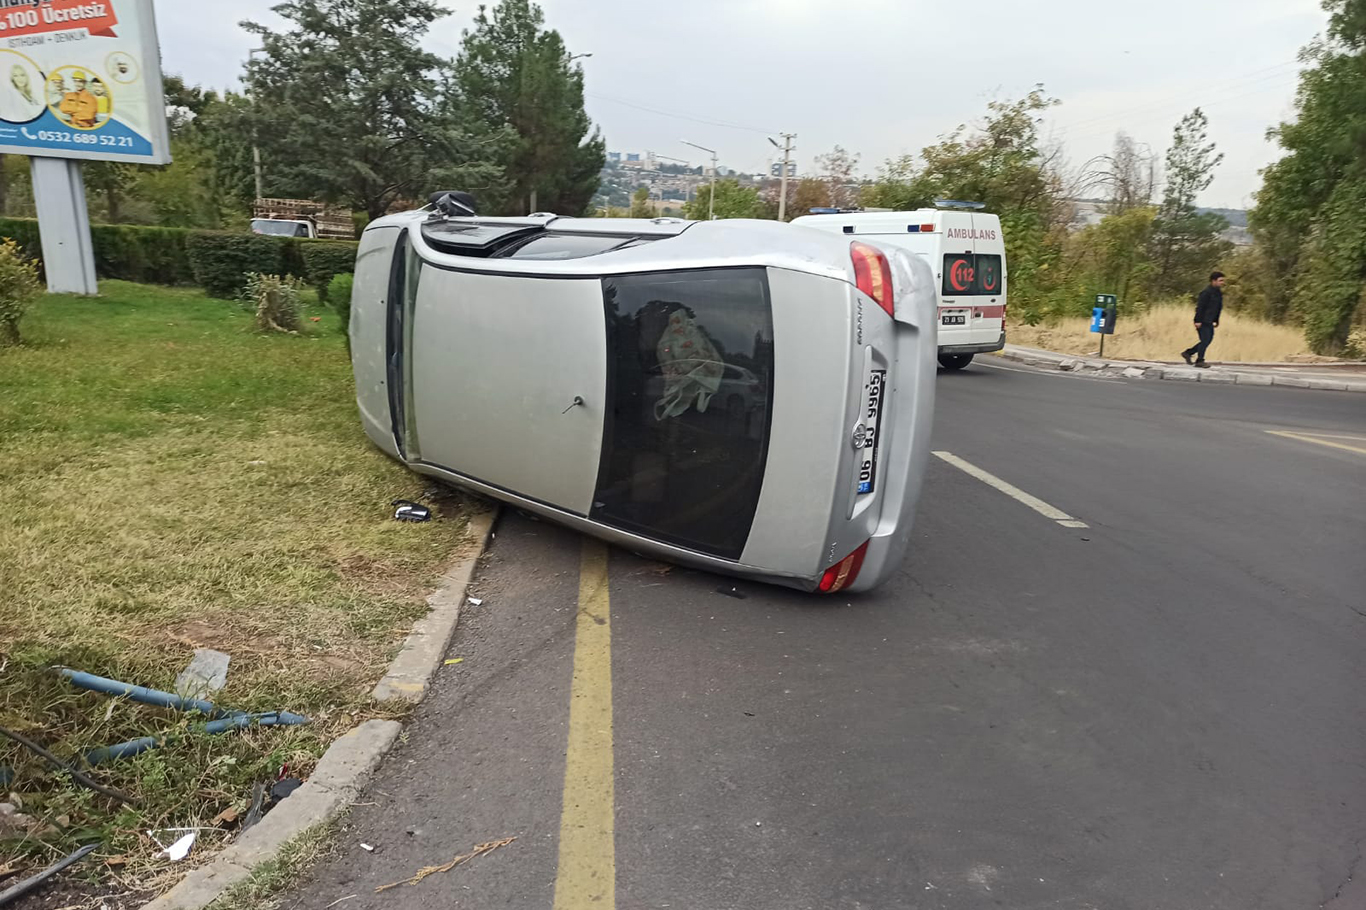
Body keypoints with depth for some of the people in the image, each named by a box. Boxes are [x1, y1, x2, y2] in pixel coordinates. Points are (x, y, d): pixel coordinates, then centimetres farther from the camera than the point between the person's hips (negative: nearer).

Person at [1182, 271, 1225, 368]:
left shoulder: (1219, 293, 13)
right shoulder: (1207, 292, -15)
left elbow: (1219, 308, 20)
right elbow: (1200, 306, -18)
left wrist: (1216, 321, 18)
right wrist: (1198, 321, -21)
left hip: (1209, 322, 9)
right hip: (1203, 321, -9)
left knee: (1208, 339, 12)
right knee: (1205, 340, -7)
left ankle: (1187, 353, 20)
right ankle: (1199, 361, 2)